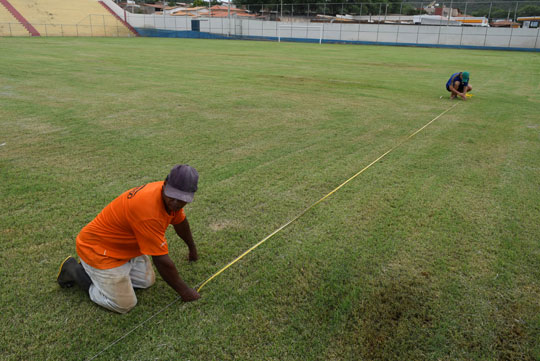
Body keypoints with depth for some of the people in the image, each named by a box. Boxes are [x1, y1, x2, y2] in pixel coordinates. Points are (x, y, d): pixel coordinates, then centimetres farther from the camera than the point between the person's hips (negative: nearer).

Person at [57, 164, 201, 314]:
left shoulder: (170, 198, -10)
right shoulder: (148, 210, -38)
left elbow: (180, 222, 13)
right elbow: (162, 261, -31)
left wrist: (192, 248, 28)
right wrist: (184, 291, -18)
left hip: (125, 247, 9)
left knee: (147, 281, 11)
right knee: (124, 305, -5)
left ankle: (92, 271, 21)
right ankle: (74, 271, 8)